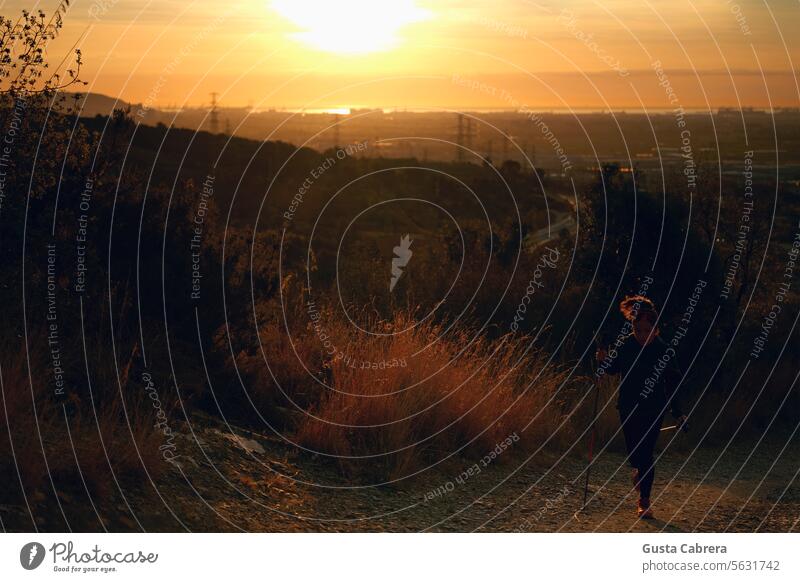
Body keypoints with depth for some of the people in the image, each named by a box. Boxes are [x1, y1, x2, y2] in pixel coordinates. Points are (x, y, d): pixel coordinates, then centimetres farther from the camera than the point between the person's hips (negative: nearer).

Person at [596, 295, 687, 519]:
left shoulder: (664, 351, -9)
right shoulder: (625, 346, -5)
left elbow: (673, 384, -1)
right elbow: (614, 369, 11)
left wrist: (677, 414, 0)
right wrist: (604, 361, -11)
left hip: (654, 409, -2)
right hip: (628, 408, 2)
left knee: (646, 454, -7)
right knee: (633, 452, 5)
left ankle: (644, 502, 3)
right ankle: (638, 469, 43)